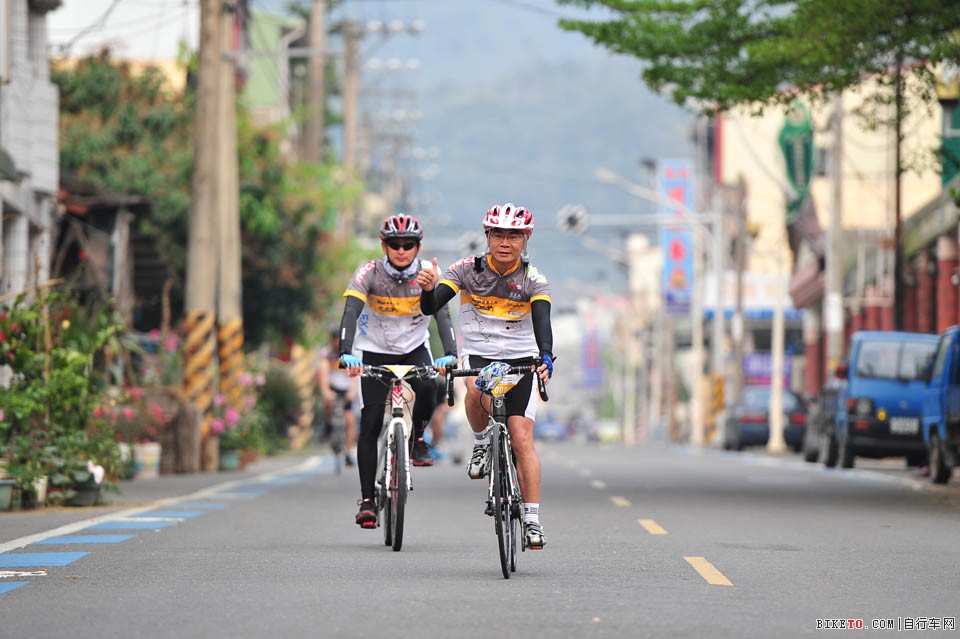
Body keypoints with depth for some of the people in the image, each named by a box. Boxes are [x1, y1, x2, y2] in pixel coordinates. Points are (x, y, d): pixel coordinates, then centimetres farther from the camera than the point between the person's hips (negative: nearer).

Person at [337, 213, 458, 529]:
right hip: (375, 351, -1)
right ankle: (367, 500, -4)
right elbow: (350, 312, -31)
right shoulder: (370, 272, -20)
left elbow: (442, 314, -27)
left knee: (427, 388, -31)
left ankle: (417, 437, 0)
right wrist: (346, 353, -48)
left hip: (414, 348, 1)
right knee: (371, 423, -10)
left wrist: (449, 354, -44)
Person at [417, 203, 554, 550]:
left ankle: (532, 519, -4)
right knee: (478, 391, -36)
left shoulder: (534, 280, -9)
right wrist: (428, 288, -41)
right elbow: (430, 307, -17)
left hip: (520, 359, 0)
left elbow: (542, 322, -23)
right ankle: (481, 443, -7)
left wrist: (546, 357, -43)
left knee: (522, 439, -9)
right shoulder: (468, 270, -8)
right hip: (477, 355, 0)